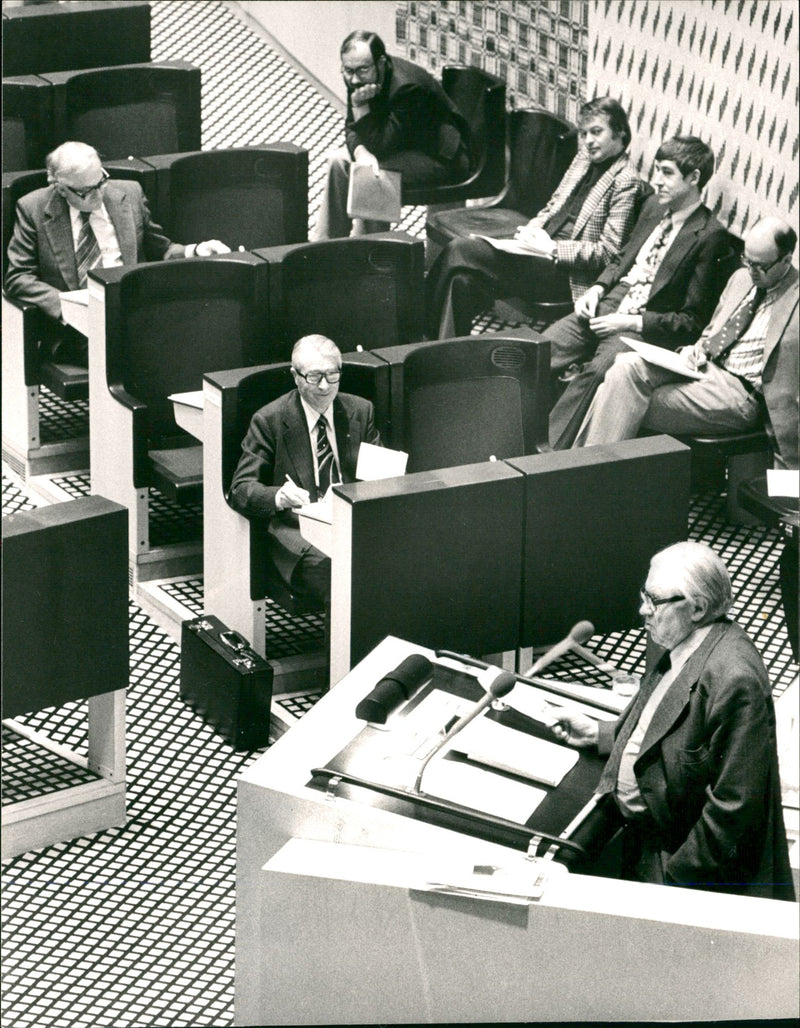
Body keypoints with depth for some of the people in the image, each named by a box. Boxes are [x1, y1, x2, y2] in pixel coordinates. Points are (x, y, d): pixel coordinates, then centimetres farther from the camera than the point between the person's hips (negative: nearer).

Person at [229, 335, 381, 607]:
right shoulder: (269, 420, 1)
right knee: (329, 565, -37)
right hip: (298, 529, -3)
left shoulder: (360, 411, 12)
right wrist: (278, 497, -24)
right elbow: (241, 489, -1)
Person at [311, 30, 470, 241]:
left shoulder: (408, 87, -32)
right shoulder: (357, 78, -8)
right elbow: (352, 127, 1)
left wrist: (360, 105, -35)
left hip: (442, 158, -9)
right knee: (338, 160, 2)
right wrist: (360, 151, -21)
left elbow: (381, 146, -29)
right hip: (404, 146, 9)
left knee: (372, 175, -27)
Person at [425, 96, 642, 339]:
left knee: (460, 252, -19)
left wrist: (553, 248, -15)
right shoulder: (584, 158, 16)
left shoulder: (626, 182, -9)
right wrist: (532, 229, 3)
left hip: (565, 271, -8)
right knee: (462, 279, -18)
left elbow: (609, 252, -14)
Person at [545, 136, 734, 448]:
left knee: (595, 371, -33)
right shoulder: (653, 207, 12)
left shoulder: (710, 237, -12)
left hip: (647, 327, -8)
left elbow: (693, 321, -11)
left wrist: (631, 323, -17)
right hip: (608, 306, 8)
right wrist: (597, 289, 6)